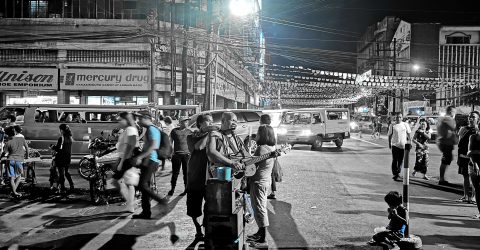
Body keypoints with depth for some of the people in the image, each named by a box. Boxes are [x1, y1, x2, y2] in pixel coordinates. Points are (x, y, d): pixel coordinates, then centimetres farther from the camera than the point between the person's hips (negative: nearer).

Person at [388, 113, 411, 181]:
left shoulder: (405, 125, 5)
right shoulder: (392, 125, 1)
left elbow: (408, 134, 12)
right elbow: (390, 135, 6)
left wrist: (409, 141, 6)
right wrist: (389, 143, 3)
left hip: (403, 145, 2)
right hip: (395, 145, -2)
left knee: (401, 160, 9)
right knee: (394, 160, -4)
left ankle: (398, 172, 26)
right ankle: (395, 174, 2)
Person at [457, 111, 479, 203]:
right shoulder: (463, 129, 9)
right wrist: (459, 157, 14)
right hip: (463, 157, 4)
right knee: (465, 176, 10)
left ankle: (472, 196, 9)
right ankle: (466, 195, 19)